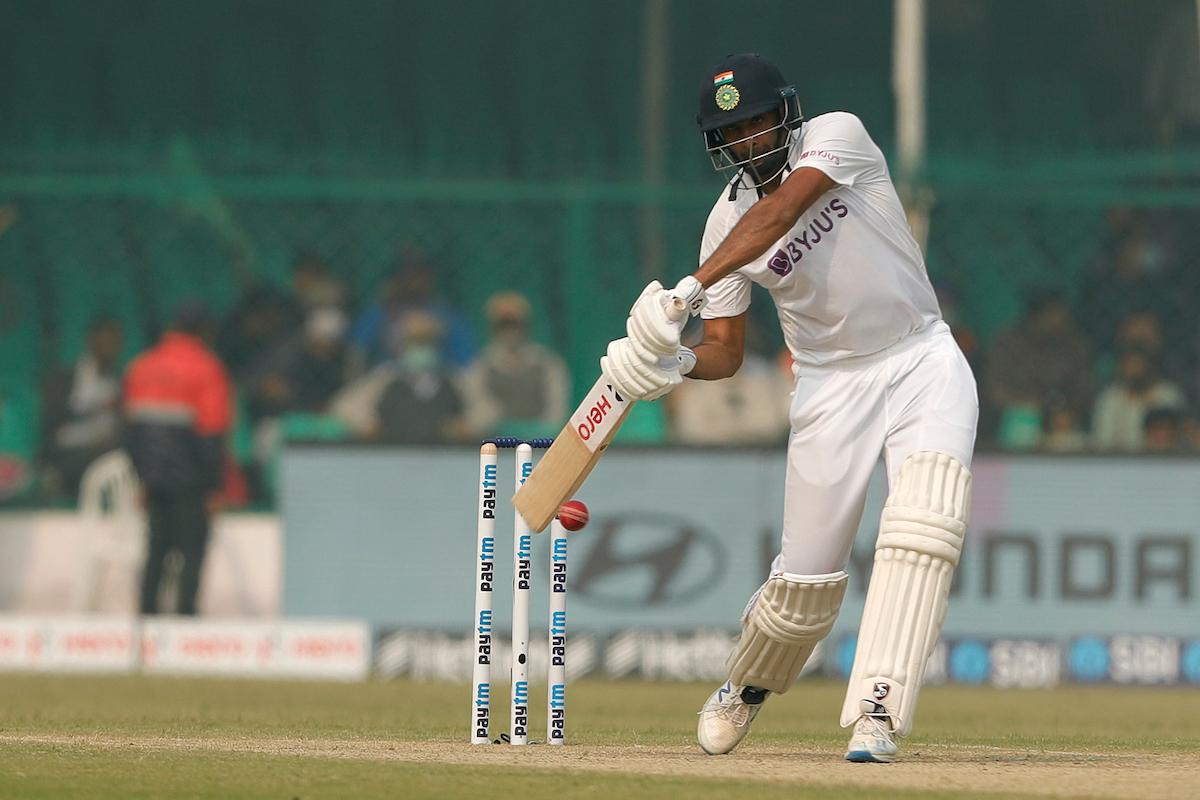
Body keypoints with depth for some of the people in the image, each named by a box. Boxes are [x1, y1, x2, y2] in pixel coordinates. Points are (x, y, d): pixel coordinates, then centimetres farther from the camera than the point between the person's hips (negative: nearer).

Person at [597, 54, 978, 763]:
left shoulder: (838, 135, -13)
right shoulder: (728, 221, -4)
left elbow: (780, 213, -31)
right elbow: (727, 350, 0)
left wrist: (690, 289, -40)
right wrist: (678, 364, -24)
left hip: (923, 359, -2)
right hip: (833, 382, 2)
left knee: (925, 522, -25)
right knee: (807, 578, 1)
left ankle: (877, 713, -27)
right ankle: (748, 686, 32)